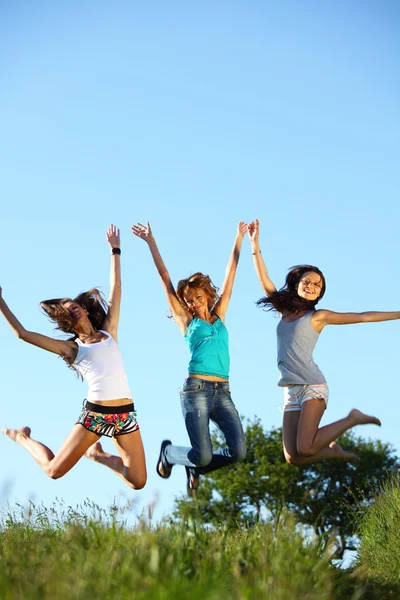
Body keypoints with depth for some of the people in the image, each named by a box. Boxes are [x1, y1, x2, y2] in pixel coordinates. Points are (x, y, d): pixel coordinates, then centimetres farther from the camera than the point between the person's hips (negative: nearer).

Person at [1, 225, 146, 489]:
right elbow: (22, 333, 4)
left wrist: (115, 250, 17)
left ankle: (97, 454, 27)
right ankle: (22, 437, 28)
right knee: (54, 470, -3)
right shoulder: (70, 347, 7)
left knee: (138, 482, 0)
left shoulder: (108, 332, 14)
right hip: (95, 413, -2)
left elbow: (116, 288, 16)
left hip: (125, 414, 2)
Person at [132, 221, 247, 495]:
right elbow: (165, 277, 9)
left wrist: (239, 239, 24)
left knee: (239, 452, -12)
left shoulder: (218, 316, 19)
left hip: (222, 391, 4)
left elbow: (230, 275, 21)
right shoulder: (186, 321, 9)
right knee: (203, 455, -13)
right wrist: (151, 242, 8)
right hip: (196, 389, -4)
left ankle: (196, 469, 18)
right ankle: (168, 452, 22)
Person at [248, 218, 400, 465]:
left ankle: (352, 419, 2)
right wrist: (255, 244, 10)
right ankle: (333, 449, 22)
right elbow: (264, 279, 15)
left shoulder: (319, 316, 4)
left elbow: (362, 317, 4)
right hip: (291, 390, 5)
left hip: (312, 386, -5)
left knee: (305, 448, -22)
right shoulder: (286, 310, 15)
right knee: (293, 457, -7)